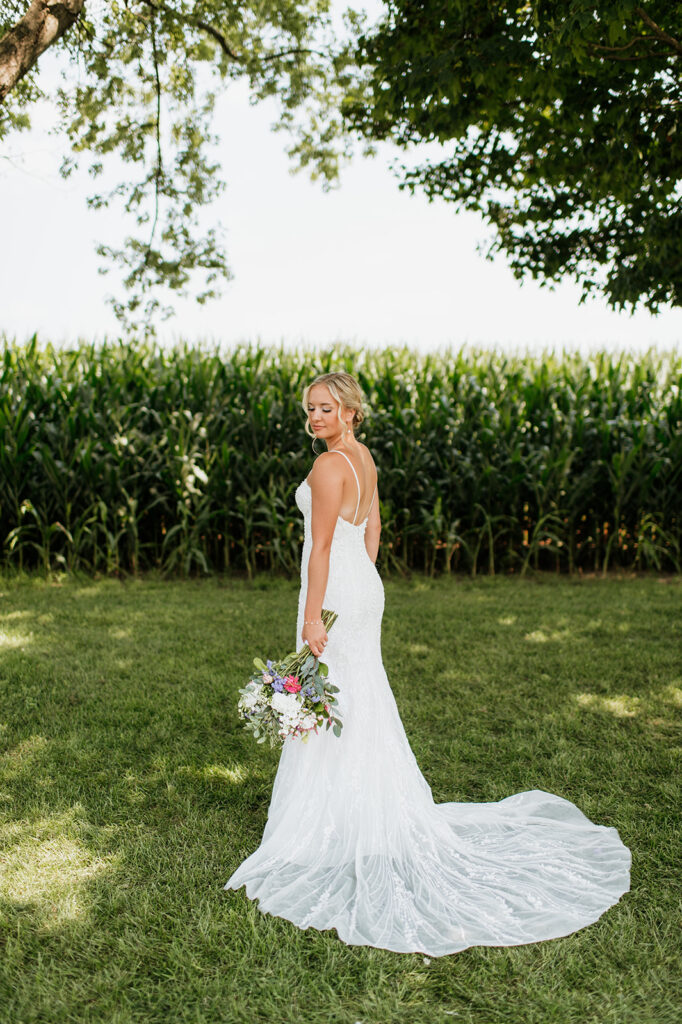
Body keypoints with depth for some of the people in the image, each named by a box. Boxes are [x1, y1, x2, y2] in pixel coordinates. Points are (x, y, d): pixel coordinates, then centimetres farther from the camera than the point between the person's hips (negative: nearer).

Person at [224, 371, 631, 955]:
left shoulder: (330, 465, -18)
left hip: (336, 595, -9)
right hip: (364, 588, 9)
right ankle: (387, 818, 32)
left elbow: (321, 546, -20)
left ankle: (337, 830, 13)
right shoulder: (364, 458, 10)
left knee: (334, 706, 1)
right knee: (363, 704, 18)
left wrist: (312, 619, -19)